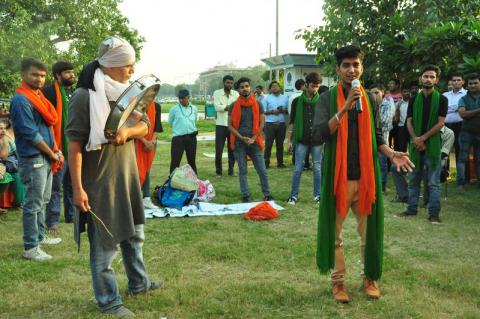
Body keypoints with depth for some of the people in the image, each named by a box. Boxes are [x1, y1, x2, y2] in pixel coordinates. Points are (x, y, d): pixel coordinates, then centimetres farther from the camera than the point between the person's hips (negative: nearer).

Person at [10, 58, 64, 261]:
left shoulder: (38, 96, 14)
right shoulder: (21, 100, -14)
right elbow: (31, 133, -18)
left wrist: (56, 150, 6)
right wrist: (52, 154, -10)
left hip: (46, 158, 9)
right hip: (33, 159, -9)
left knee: (43, 201, 18)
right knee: (33, 204, -5)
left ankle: (39, 236, 31)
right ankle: (30, 248, 1)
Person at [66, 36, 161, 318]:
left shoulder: (125, 92, 7)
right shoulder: (84, 96, -16)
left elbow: (144, 126, 6)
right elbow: (75, 145, -18)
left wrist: (127, 131, -17)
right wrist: (77, 188, -21)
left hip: (127, 176, 8)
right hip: (99, 181, -8)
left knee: (134, 233, 22)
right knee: (105, 244, 3)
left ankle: (139, 282, 41)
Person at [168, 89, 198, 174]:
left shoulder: (194, 109, 6)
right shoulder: (174, 109, -3)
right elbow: (170, 122, 10)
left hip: (191, 137, 3)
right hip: (178, 138, -3)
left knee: (192, 160, 14)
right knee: (175, 161, -5)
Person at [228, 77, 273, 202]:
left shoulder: (258, 104, 4)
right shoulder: (234, 106, 2)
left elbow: (262, 123, 3)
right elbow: (230, 125, 0)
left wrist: (253, 138, -8)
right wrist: (242, 138, -11)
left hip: (254, 142, 0)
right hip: (239, 143, 0)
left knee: (262, 170, 0)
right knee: (242, 171, 5)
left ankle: (267, 194, 12)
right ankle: (245, 196, 12)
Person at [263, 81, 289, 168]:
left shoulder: (285, 98, 14)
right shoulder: (267, 98, 6)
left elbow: (288, 110, 14)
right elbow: (263, 111, 0)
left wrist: (283, 110, -7)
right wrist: (272, 112, -13)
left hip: (281, 124, 3)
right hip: (270, 124, -3)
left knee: (280, 144, 7)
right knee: (268, 144, -3)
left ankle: (280, 162, 13)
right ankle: (266, 163, 3)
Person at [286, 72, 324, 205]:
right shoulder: (297, 101, 3)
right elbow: (292, 122, 6)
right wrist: (289, 139, 2)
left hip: (317, 141, 1)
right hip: (301, 140, 0)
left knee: (317, 168, 6)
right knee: (298, 169, 1)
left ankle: (317, 195, 14)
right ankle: (294, 195, 9)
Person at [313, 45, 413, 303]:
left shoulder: (370, 99, 9)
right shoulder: (328, 98, -2)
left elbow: (376, 137, 13)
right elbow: (321, 132, -15)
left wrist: (391, 154, -5)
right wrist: (346, 106, -22)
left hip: (366, 175, 3)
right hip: (338, 175, -3)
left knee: (369, 230, 9)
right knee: (335, 232, 4)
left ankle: (370, 277, 25)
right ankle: (338, 280, 17)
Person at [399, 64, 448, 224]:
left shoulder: (441, 99, 1)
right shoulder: (414, 100, 10)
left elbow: (440, 123, -6)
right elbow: (409, 121, 6)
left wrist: (423, 138, -13)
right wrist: (415, 139, -9)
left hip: (433, 145, -3)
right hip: (415, 144, 3)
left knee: (433, 182, -1)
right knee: (413, 180, 9)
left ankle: (434, 213, 4)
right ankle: (412, 209, 18)